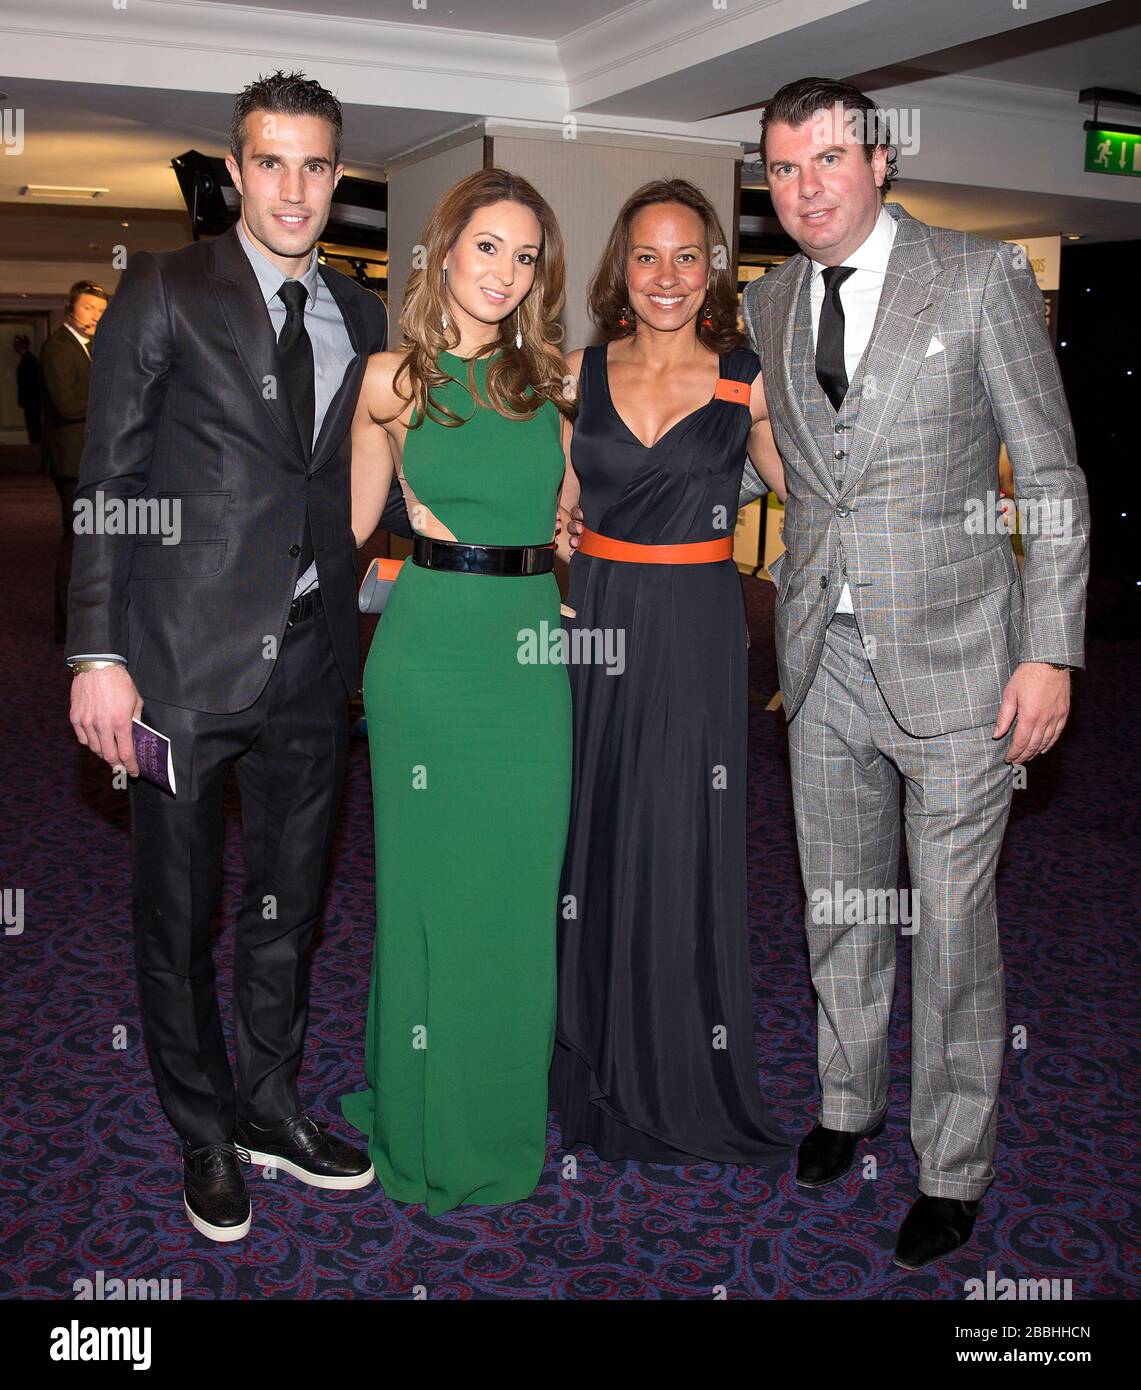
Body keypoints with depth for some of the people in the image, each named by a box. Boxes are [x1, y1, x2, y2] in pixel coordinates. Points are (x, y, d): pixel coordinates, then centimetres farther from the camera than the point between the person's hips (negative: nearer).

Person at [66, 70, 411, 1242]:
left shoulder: (360, 315, 11)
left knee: (289, 903, 16)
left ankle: (270, 1107, 36)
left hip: (312, 659, 5)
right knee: (178, 911, 9)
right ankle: (206, 1135, 29)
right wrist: (98, 653, -13)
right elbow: (106, 481, -6)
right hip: (185, 658, -4)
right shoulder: (165, 291, -3)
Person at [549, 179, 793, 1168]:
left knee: (685, 846, 4)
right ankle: (597, 1073, 27)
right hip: (595, 624, 2)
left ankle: (688, 1079, 22)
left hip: (698, 632, -2)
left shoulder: (746, 380, 0)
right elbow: (555, 505, 12)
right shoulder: (581, 373, 5)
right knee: (596, 839, 9)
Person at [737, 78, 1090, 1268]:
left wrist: (1051, 653, -11)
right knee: (837, 904, 16)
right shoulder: (767, 304, 9)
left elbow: (1051, 478, -5)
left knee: (951, 924, 2)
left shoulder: (980, 278, -5)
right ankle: (850, 1097, 39)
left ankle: (953, 1167, 22)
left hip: (953, 655, -4)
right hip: (823, 654, 5)